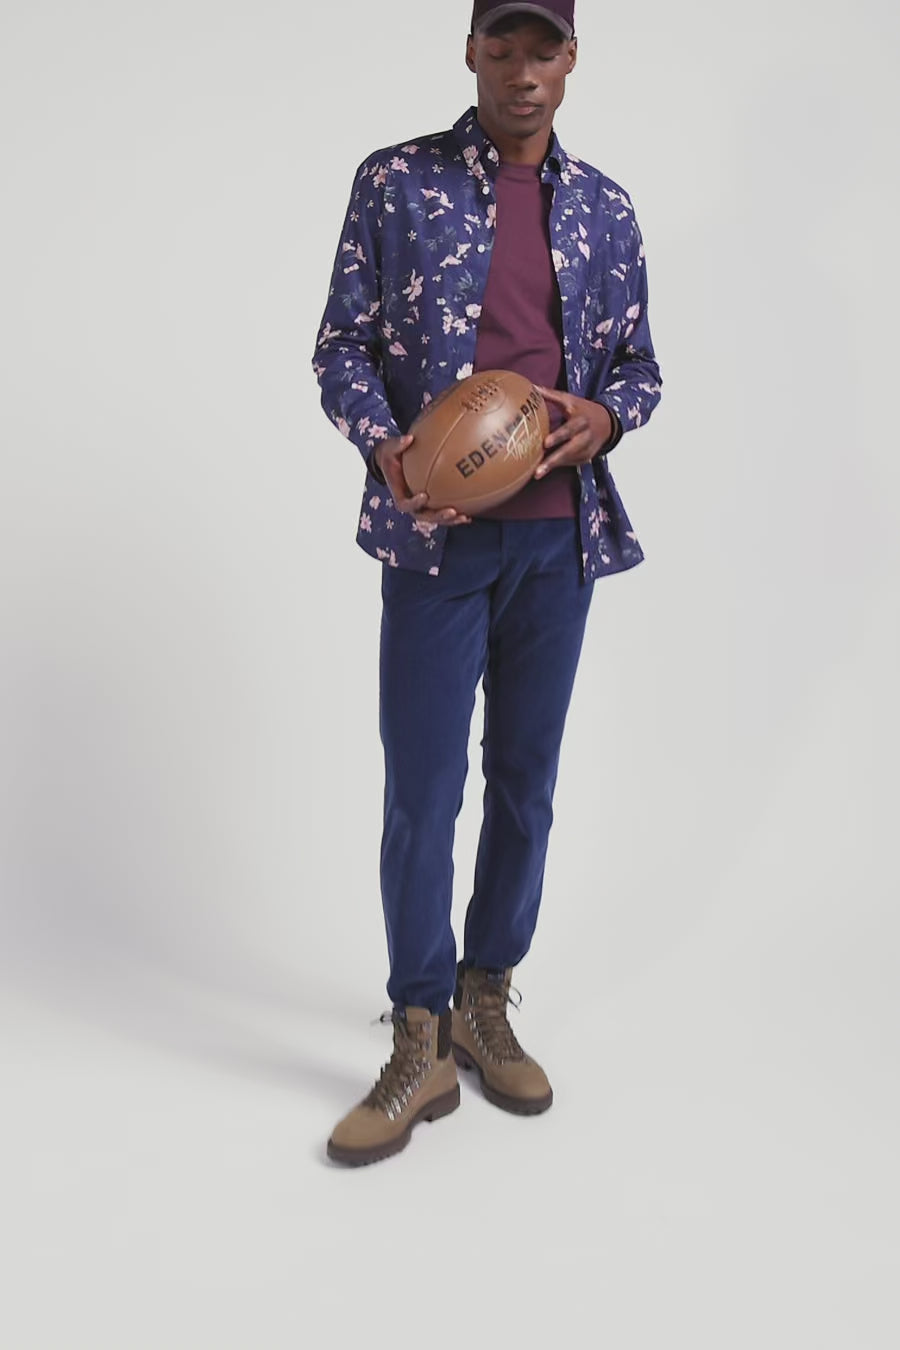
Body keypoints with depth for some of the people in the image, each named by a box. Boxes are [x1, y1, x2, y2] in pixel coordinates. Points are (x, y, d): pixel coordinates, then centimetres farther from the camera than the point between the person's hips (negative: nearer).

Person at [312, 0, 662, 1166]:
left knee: (527, 781, 10)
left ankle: (486, 1003, 27)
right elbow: (340, 345, 1)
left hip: (560, 534, 4)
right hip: (438, 532, -3)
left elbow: (640, 361, 15)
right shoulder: (396, 182, 2)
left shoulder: (603, 207, 11)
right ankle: (421, 1041, 12)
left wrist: (605, 416, -8)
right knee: (422, 788, -1)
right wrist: (386, 446, -18)